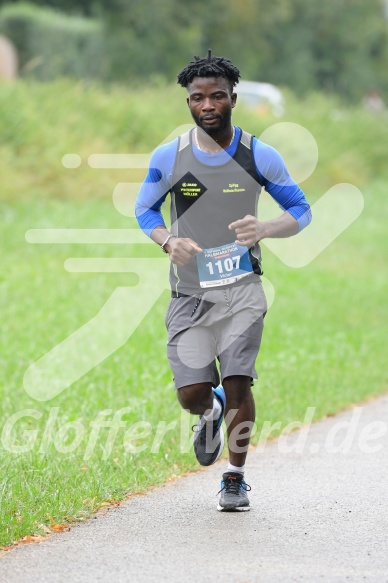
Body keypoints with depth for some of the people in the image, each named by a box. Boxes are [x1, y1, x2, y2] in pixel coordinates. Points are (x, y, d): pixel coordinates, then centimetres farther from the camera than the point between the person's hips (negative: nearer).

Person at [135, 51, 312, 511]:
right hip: (189, 295, 1)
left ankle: (235, 478, 8)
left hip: (242, 290, -1)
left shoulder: (259, 156, -3)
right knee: (191, 394, -6)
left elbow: (301, 210, 5)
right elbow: (144, 209, 13)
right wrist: (168, 241, -9)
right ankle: (211, 412, 34)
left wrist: (264, 229, -17)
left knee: (237, 384, -13)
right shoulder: (168, 158, -1)